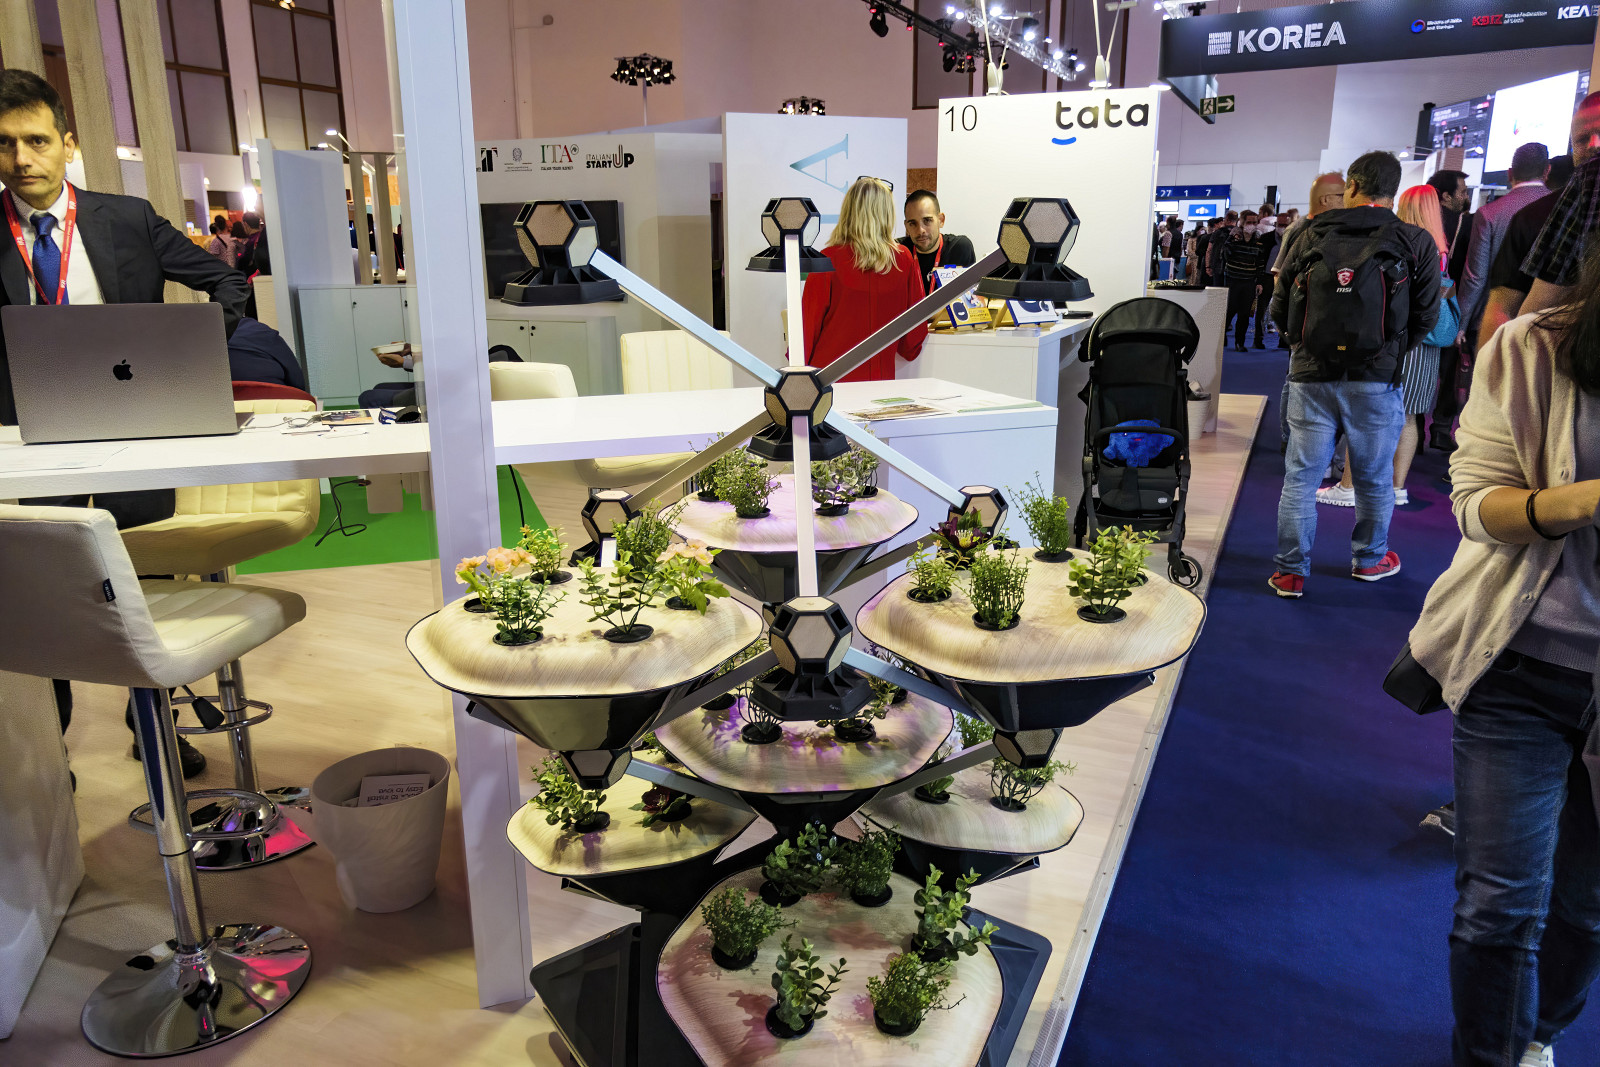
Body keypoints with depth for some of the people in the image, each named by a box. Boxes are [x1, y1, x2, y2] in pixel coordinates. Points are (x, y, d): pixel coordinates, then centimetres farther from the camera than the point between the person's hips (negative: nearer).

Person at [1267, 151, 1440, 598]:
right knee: (1374, 478, 15)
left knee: (1300, 476, 6)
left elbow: (1279, 311, 4)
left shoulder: (1310, 238, 0)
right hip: (1376, 379, 0)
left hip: (1310, 375, 0)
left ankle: (1289, 571, 9)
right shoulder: (1416, 243, -2)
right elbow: (1425, 319, 0)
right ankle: (1369, 560, 32)